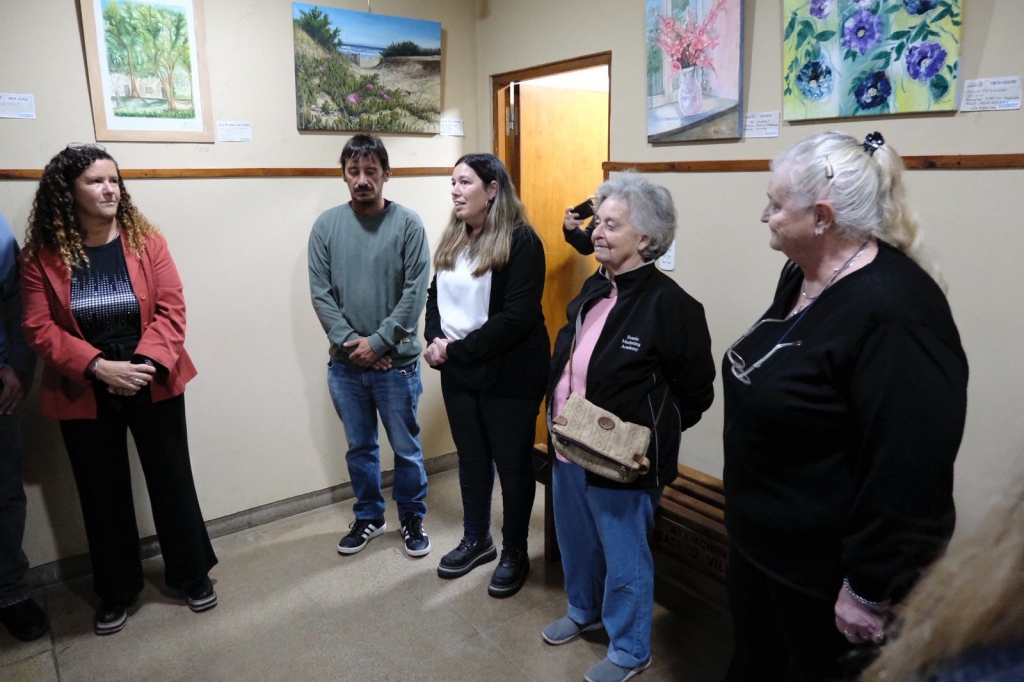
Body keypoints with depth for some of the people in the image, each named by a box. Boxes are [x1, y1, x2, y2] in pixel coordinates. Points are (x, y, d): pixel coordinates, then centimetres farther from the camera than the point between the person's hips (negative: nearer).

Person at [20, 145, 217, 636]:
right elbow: (39, 328, -9)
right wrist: (98, 366, -21)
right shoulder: (42, 254, -5)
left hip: (154, 387, 0)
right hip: (84, 395, 1)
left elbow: (171, 308, -9)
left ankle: (192, 573, 30)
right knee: (103, 496, 13)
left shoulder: (146, 241, -4)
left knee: (172, 483, 10)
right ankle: (117, 590, 33)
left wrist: (147, 364, -21)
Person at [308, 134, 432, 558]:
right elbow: (320, 292, -1)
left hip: (396, 361, -2)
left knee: (406, 448, 11)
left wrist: (378, 342, -13)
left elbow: (415, 292, -10)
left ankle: (412, 518, 31)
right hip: (345, 363, 3)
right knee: (359, 447, 17)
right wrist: (349, 341, -11)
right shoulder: (327, 225, 1)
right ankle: (368, 517, 36)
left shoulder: (408, 223, -6)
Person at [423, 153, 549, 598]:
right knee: (471, 458, 18)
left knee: (512, 463, 8)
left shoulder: (521, 241, -15)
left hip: (508, 374, -7)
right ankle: (477, 541, 38)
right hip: (458, 372, 7)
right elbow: (436, 296, 12)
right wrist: (434, 340, -8)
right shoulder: (453, 239, 9)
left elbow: (517, 317, -22)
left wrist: (456, 349, -19)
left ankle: (515, 552, 28)